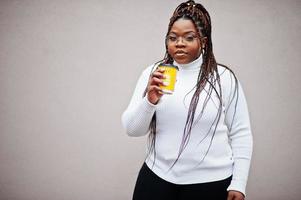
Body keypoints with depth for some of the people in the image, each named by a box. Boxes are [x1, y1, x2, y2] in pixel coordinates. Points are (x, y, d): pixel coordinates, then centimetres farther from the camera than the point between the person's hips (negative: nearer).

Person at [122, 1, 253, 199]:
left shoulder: (224, 78, -4)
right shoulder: (152, 73, 0)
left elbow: (241, 134, -1)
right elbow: (132, 129, -2)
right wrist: (150, 100, -19)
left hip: (210, 182, -1)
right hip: (157, 177, 1)